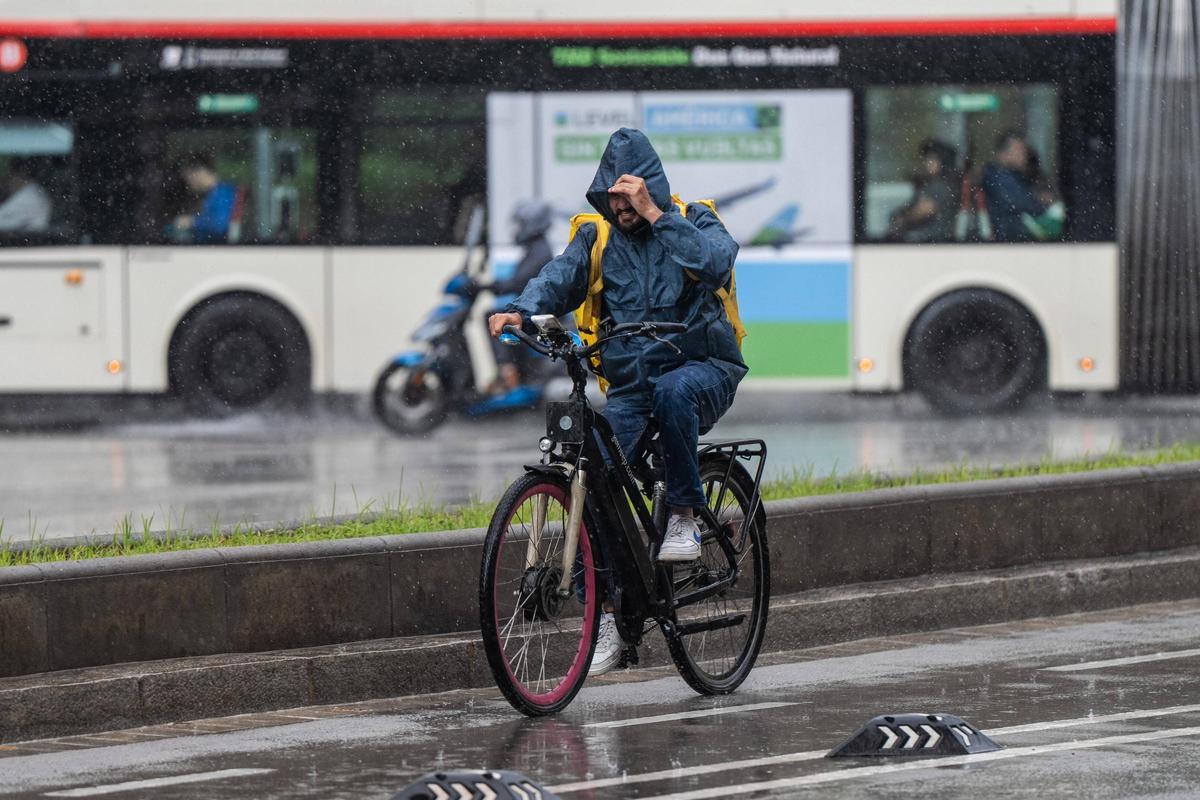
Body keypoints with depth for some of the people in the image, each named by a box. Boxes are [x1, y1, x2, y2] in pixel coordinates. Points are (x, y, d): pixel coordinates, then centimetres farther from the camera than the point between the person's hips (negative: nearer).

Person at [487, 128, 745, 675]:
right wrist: (521, 312, -30)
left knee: (672, 390, -40)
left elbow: (714, 264, -23)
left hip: (701, 369, -3)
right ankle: (607, 618, -2)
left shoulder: (692, 223, -2)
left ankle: (684, 517, -23)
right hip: (629, 387, 3)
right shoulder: (597, 238, 6)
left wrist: (655, 214, -26)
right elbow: (560, 277, -9)